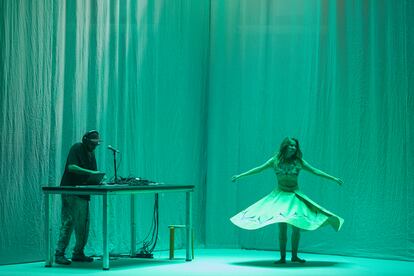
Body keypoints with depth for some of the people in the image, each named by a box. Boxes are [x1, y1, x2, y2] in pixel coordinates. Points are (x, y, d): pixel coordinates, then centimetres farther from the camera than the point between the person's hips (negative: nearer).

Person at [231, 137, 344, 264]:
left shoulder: (298, 161, 3)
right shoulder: (275, 160, 1)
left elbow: (315, 171, 6)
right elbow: (259, 169, 5)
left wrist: (333, 178, 5)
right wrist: (240, 176, 4)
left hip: (295, 196, 1)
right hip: (280, 195, -1)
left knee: (297, 226, -3)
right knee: (282, 226, -6)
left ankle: (294, 256, 11)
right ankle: (282, 257, 0)